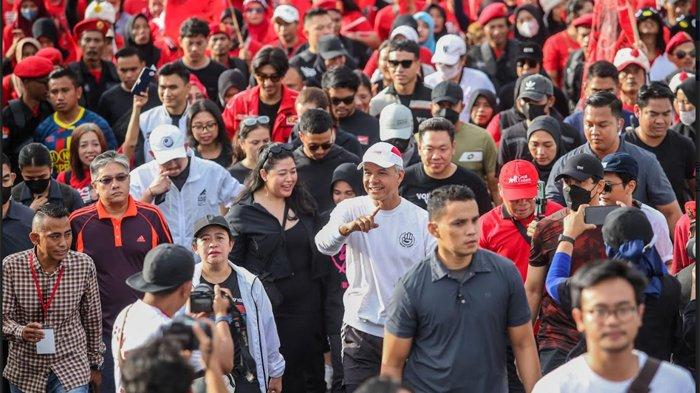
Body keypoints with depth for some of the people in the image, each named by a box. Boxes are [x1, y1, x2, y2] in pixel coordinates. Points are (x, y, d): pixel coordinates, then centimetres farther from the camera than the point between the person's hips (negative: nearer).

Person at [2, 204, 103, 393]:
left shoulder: (84, 265, -7)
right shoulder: (11, 266, -10)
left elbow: (92, 317, 5)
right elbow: (4, 318, -6)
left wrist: (95, 364, 12)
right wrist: (21, 332, -28)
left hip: (72, 369, -1)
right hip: (25, 370, 1)